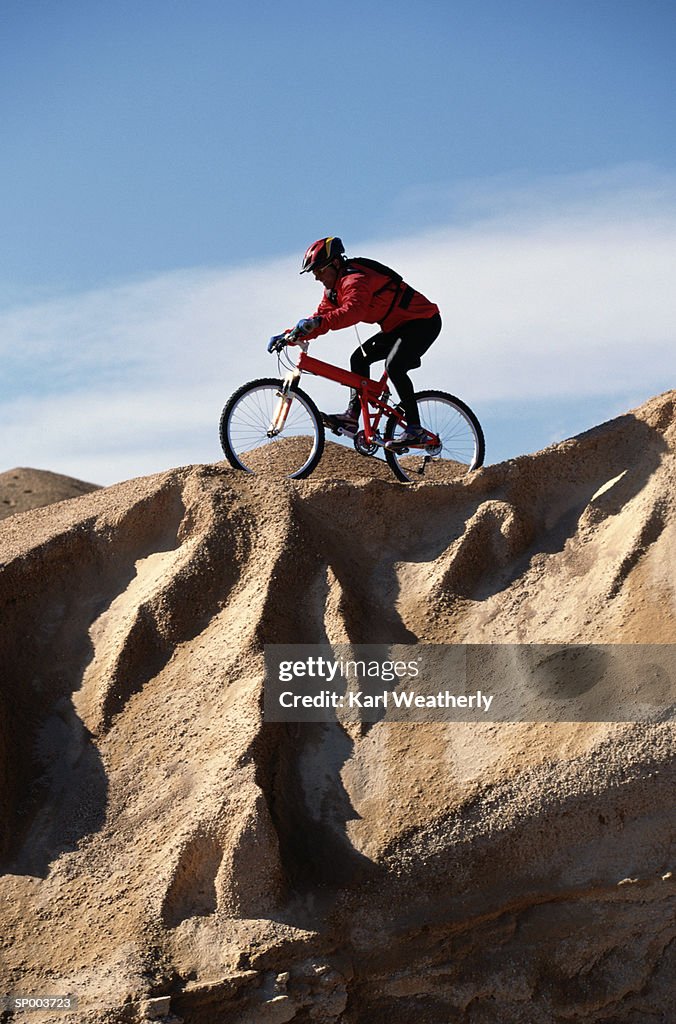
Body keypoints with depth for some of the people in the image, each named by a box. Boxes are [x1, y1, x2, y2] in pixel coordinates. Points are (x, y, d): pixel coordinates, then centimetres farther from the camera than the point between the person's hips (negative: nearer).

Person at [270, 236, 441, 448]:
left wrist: (318, 322, -56)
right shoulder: (334, 289, 7)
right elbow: (320, 317, 6)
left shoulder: (355, 280, -25)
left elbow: (353, 311, -44)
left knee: (394, 366, -27)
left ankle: (415, 429, -23)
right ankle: (352, 417, -1)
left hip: (424, 321, -11)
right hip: (398, 326, 11)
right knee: (359, 358, 3)